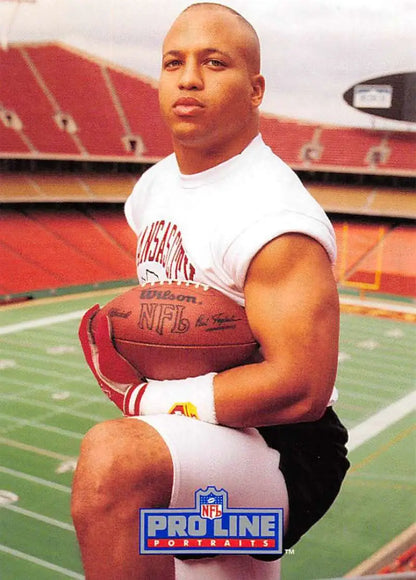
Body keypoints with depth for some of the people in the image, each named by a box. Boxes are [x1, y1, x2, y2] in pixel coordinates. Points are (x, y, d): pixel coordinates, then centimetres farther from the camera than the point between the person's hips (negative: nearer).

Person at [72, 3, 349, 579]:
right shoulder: (155, 186, 6)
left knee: (112, 457, -35)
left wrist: (144, 397, -20)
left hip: (283, 454, -9)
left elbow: (300, 389, -29)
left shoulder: (274, 218, -23)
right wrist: (118, 329, -1)